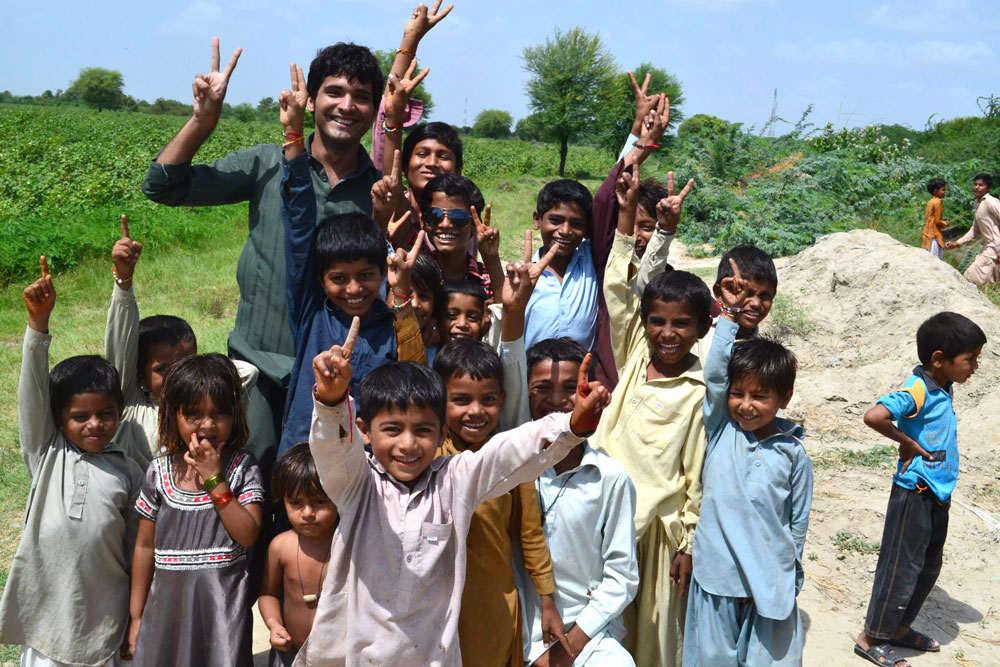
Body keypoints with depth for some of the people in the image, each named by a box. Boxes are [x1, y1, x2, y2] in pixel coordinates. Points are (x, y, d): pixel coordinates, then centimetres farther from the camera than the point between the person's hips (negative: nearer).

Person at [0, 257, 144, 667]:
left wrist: (137, 620, 7)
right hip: (46, 612, 0)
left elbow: (137, 548, 5)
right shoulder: (46, 453, 0)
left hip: (102, 615, 0)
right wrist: (39, 322, -24)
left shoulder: (127, 471, 0)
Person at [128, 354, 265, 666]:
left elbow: (248, 535, -16)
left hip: (223, 604, -2)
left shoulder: (242, 467, -6)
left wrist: (214, 479, -19)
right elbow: (145, 546, 7)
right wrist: (136, 616, 10)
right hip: (168, 602, 2)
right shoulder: (160, 472, -1)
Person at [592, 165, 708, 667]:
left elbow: (698, 476, -5)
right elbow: (618, 288, -5)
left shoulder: (701, 391, -8)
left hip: (661, 521, -3)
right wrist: (627, 212, -10)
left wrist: (689, 544, -5)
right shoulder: (634, 357, 2)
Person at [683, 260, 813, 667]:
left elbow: (798, 523, 7)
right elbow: (715, 371, -12)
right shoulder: (721, 431, 0)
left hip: (771, 582, -1)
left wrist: (791, 578, 12)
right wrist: (730, 312, -11)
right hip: (716, 575, 1)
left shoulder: (794, 455, -2)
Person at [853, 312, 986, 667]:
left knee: (929, 567, 20)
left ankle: (899, 628, 36)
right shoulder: (916, 390, -22)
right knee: (902, 567, 2)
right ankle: (871, 638, 16)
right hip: (915, 494, -9)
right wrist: (908, 443, -23)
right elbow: (874, 416, -37)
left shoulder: (944, 388, 5)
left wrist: (946, 487, 13)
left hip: (938, 494, 9)